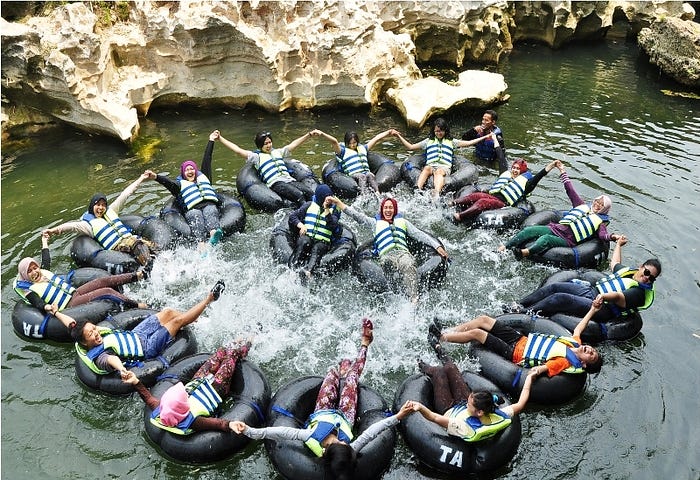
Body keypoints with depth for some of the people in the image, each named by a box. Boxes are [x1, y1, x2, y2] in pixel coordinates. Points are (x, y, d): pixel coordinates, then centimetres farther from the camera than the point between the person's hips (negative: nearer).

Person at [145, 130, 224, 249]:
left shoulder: (203, 177, 38)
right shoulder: (180, 184, 28)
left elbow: (206, 160, 37)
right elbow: (168, 182, 8)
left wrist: (211, 141, 37)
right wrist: (156, 177, -13)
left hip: (209, 205, 2)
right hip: (192, 209, -2)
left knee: (210, 212, -34)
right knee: (196, 216, -36)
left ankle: (213, 234, -66)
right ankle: (201, 245, -61)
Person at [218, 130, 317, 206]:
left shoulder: (278, 152, 30)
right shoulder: (256, 156, 14)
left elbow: (293, 144, 32)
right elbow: (237, 150, 7)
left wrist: (309, 134, 29)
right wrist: (220, 138, 1)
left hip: (289, 179, 6)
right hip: (275, 183, -5)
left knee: (310, 192, -24)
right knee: (299, 195, -33)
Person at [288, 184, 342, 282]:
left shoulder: (334, 209, 14)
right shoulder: (310, 205, 17)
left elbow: (333, 225, -4)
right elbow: (293, 216, 15)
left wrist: (327, 210, -10)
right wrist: (301, 225, -3)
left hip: (322, 241, -1)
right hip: (306, 236, 1)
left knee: (317, 249, -35)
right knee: (303, 243, -35)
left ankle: (308, 271, -61)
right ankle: (292, 268, -48)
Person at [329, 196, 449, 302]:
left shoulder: (402, 222, 32)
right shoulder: (376, 223, 30)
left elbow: (420, 235, 25)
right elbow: (358, 216, 21)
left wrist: (438, 246, 13)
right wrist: (338, 202, 12)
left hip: (403, 252, 0)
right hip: (386, 255, 0)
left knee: (409, 266, -35)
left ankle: (414, 300, -44)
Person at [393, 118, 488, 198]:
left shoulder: (451, 141, 27)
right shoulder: (428, 141, 28)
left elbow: (468, 143, 23)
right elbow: (410, 146, 27)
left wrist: (484, 138, 17)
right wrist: (399, 136, 20)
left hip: (444, 167, -1)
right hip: (431, 165, 1)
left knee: (439, 171, -38)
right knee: (426, 168, -36)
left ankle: (436, 194, -64)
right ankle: (417, 190, -58)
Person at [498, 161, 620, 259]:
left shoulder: (600, 221, 14)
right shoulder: (583, 206, 27)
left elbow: (603, 235, -5)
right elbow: (570, 190, 29)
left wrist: (612, 237, -28)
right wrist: (563, 171, 30)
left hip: (568, 240, -5)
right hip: (557, 228, 5)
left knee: (546, 239, -37)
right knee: (529, 230, -20)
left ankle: (524, 253, -62)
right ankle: (502, 249, -27)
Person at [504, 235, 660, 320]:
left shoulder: (640, 293, -7)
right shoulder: (629, 271, 18)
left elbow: (619, 297, -26)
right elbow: (615, 264, 40)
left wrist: (604, 296, -47)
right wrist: (618, 245, 51)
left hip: (601, 309, -9)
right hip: (591, 289, 9)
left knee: (561, 298, -28)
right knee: (554, 287, -9)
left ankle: (524, 313, -20)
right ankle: (519, 305, -6)